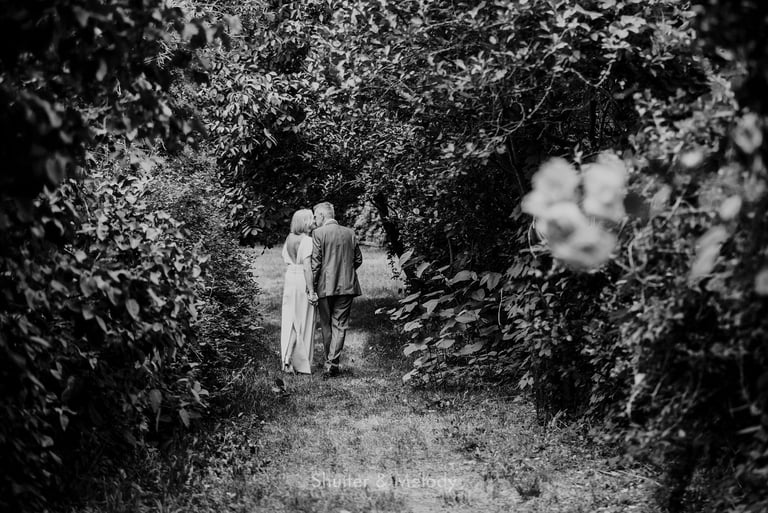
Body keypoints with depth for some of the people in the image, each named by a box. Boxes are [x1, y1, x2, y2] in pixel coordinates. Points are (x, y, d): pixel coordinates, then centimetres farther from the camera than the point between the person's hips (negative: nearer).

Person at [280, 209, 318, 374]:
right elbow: (307, 267, -19)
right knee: (304, 323, 3)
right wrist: (311, 291, -17)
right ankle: (302, 364, 9)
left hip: (290, 280, 6)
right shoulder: (307, 241, -15)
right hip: (303, 282, -6)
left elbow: (286, 262, 12)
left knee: (289, 321, 11)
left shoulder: (289, 239, 8)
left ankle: (287, 360, 9)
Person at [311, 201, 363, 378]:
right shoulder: (350, 233, 5)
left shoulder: (318, 233, -8)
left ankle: (329, 361, 19)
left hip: (325, 286, -3)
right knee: (339, 324, 4)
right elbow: (358, 260, 9)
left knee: (325, 324, 11)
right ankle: (333, 362, -4)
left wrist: (312, 286, -4)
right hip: (347, 286, 3)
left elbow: (315, 263, -10)